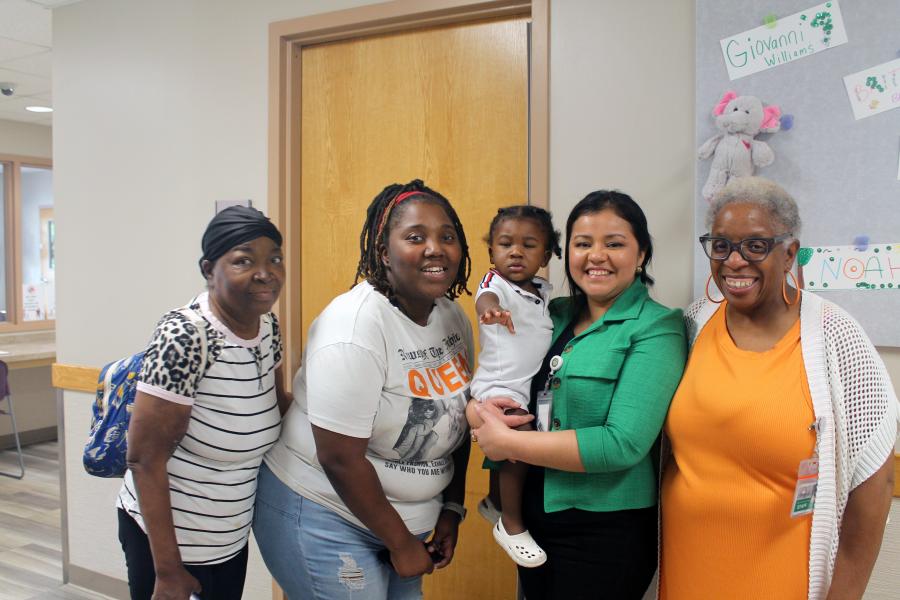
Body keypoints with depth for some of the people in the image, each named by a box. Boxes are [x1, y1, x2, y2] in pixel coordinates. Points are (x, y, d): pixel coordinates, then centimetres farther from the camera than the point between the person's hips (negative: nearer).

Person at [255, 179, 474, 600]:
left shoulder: (454, 317, -2)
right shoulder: (356, 328, -24)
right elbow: (340, 458, -23)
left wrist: (451, 509, 6)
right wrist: (401, 543, -13)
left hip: (406, 515, 7)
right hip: (324, 514, -7)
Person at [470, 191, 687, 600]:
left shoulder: (655, 328, -13)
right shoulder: (555, 314, 3)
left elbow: (624, 443, -23)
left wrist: (507, 442, -19)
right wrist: (481, 411, -16)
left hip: (607, 532, -5)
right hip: (535, 518, 6)